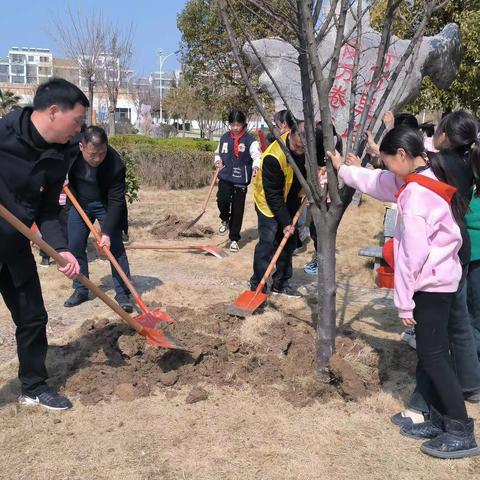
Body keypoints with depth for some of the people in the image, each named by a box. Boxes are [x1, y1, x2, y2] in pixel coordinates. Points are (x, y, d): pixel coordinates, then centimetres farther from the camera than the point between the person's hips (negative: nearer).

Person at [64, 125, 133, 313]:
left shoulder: (116, 165, -33)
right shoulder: (70, 148, -24)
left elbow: (116, 201, -28)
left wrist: (107, 232, -31)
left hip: (105, 205, -3)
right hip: (79, 202, 3)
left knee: (115, 247, -8)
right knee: (75, 246, 4)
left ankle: (123, 294, 0)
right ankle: (80, 290, 18)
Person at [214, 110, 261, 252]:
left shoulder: (250, 139, -5)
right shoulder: (225, 138, 8)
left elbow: (257, 155, -15)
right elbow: (218, 153, 22)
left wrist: (255, 167, -34)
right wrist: (218, 161, 1)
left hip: (241, 178, -2)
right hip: (225, 176, 2)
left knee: (238, 209, 3)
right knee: (222, 199, -20)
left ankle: (234, 238, 17)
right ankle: (225, 220, 14)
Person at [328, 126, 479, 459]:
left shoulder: (415, 193, -23)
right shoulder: (425, 178, 7)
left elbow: (413, 253, -23)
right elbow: (377, 181, 22)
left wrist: (404, 301, -16)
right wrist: (343, 170, 32)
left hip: (432, 284, -10)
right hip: (439, 280, 10)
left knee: (432, 355, -3)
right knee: (432, 353, 15)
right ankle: (440, 420, 25)